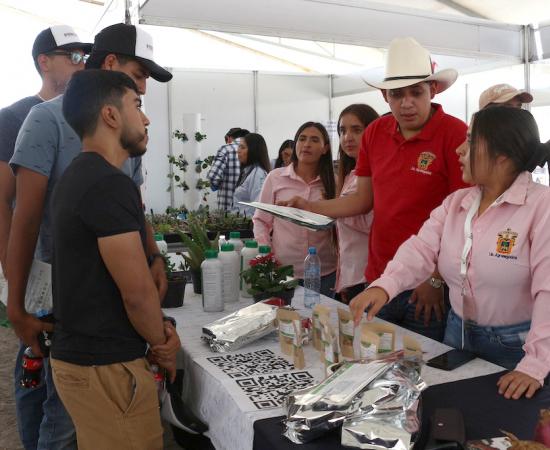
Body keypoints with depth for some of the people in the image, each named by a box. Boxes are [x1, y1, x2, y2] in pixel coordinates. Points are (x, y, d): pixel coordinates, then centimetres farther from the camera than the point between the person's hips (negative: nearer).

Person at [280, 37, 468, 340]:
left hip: (428, 287, -5)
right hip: (378, 280, 5)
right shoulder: (374, 133, 3)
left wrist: (437, 280, -12)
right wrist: (310, 207, -2)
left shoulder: (455, 134, -13)